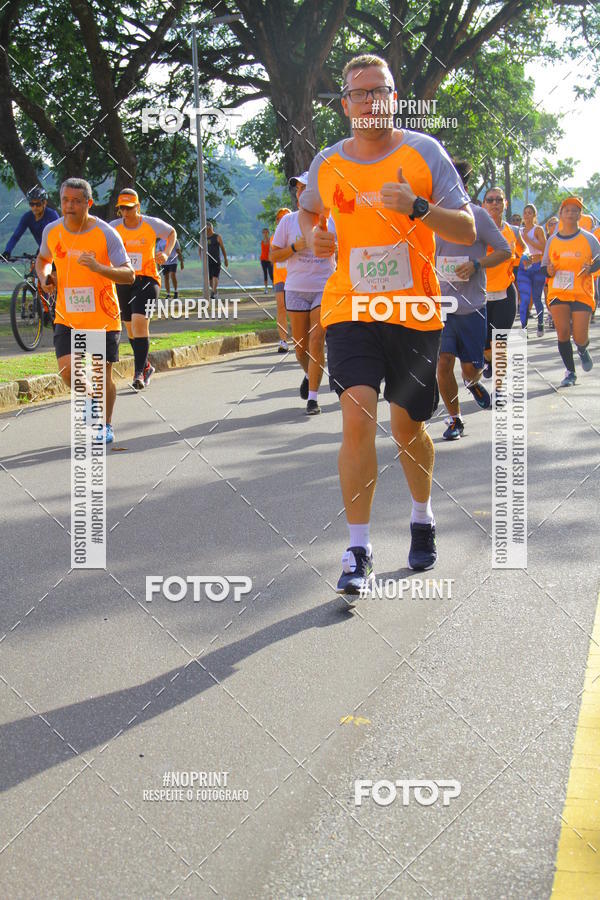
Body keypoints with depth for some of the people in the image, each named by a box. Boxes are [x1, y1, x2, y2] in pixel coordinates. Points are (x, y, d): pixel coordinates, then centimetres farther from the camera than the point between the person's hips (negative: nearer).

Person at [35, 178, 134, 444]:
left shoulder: (106, 234, -14)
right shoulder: (52, 231, -2)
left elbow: (129, 275, -19)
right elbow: (43, 258, 20)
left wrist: (98, 268, -36)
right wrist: (44, 275, -3)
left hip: (103, 319, -3)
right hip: (66, 317, 3)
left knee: (103, 376, 1)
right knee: (67, 371, -11)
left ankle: (106, 426, 24)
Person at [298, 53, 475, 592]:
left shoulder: (424, 152, -3)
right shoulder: (326, 164, 4)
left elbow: (467, 230, -7)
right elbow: (309, 209, 25)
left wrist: (416, 207, -24)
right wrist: (313, 235, 2)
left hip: (415, 311, 0)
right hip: (349, 309, 0)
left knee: (408, 427, 11)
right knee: (357, 417, -17)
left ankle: (423, 517, 40)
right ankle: (359, 551, -11)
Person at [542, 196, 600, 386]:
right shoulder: (552, 240, 7)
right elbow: (544, 267, 13)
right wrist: (549, 271, -9)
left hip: (582, 294, -2)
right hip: (558, 293, 2)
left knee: (580, 338, -8)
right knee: (562, 332, -5)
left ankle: (583, 350, 30)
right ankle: (570, 372, 10)